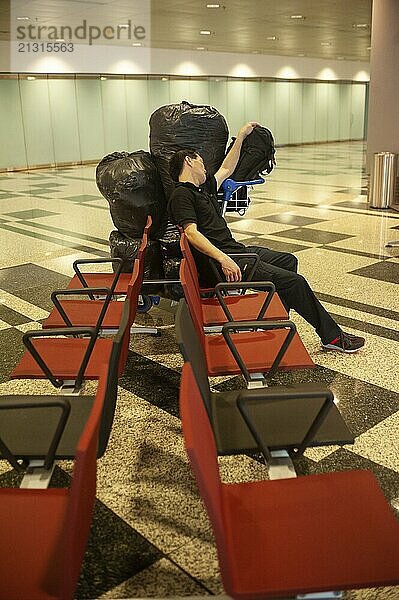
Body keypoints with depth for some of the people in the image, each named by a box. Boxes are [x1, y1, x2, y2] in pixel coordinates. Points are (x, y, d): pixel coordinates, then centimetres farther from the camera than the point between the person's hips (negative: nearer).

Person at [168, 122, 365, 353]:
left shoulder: (204, 187, 20)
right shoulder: (181, 195, -9)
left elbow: (226, 169, 36)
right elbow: (192, 233, -23)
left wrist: (241, 136, 39)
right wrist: (223, 260, -34)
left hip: (236, 250, 11)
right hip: (216, 263, -11)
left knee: (288, 261, 26)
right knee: (294, 281, -13)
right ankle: (332, 336, 2)